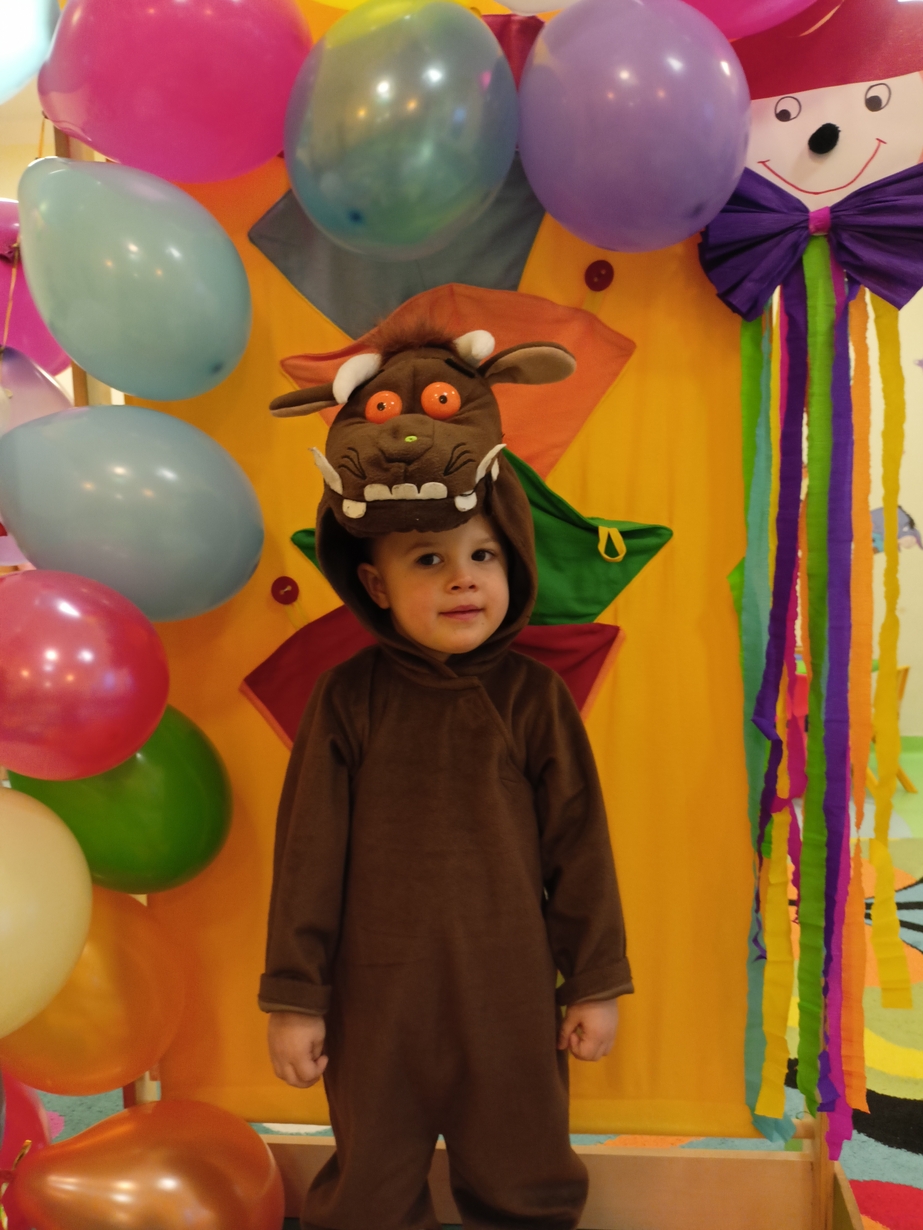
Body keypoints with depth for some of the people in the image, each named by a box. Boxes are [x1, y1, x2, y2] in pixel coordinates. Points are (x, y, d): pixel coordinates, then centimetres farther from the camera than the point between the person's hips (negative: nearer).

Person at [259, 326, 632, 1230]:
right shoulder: (349, 699, -9)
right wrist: (293, 999, -2)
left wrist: (596, 983, 2)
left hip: (511, 1001, 1)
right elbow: (308, 851, -5)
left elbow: (578, 844, -2)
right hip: (375, 1003, 0)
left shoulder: (532, 696, -8)